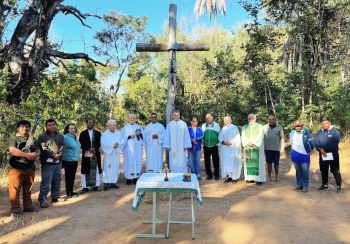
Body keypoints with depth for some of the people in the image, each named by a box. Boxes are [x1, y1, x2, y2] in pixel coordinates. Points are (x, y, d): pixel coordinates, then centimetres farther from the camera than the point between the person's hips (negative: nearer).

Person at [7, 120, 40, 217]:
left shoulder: (33, 140, 15)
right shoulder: (13, 139, -2)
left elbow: (38, 150, 10)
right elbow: (12, 150, -19)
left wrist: (36, 154, -14)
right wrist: (27, 155, -24)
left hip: (30, 168, 5)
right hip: (16, 168, -5)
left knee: (28, 189, 13)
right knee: (15, 189, -2)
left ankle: (28, 206, 24)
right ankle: (15, 209, 8)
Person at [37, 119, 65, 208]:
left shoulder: (60, 136, 13)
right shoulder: (42, 136, -2)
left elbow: (62, 147, 3)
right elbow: (44, 148, -13)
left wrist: (58, 155, -14)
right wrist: (53, 155, -17)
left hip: (58, 162, 5)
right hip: (47, 163, -5)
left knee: (57, 181, 12)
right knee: (46, 182, -8)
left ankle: (55, 197, 23)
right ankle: (42, 199, -2)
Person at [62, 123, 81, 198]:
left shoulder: (75, 137, 11)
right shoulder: (65, 137, -15)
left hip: (75, 160, 8)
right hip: (68, 160, -8)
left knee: (72, 176, 14)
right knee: (68, 176, 2)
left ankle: (71, 191, 24)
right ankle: (68, 192, 11)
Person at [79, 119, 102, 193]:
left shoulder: (98, 133, 8)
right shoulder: (83, 133, 4)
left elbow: (99, 143, 7)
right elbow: (81, 144, -1)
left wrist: (95, 149, -10)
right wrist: (89, 149, -12)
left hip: (96, 154, 1)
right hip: (86, 154, -1)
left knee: (95, 170, 4)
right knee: (86, 171, -1)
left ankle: (96, 185, 12)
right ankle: (85, 187, 4)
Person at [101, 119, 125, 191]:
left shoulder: (119, 133, 10)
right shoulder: (104, 134, -1)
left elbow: (123, 141, 3)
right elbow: (103, 143, -12)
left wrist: (118, 144, -18)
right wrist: (112, 146, -19)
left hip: (116, 154, 4)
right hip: (108, 154, -4)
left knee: (115, 168, 6)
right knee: (107, 168, -5)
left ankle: (113, 182, 14)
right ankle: (106, 183, -1)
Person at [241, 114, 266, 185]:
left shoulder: (259, 126, 5)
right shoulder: (244, 127, 13)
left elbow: (260, 136, -6)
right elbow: (243, 137, 4)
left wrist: (253, 142, -15)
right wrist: (248, 143, -13)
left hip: (257, 148, -3)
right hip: (248, 148, 3)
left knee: (258, 162, -5)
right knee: (249, 163, 2)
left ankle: (259, 179, -3)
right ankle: (250, 178, 7)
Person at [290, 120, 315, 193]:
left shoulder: (306, 133, -15)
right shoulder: (292, 133, 1)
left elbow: (312, 143, -10)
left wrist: (309, 151, 0)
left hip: (304, 156, -5)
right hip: (295, 156, 5)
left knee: (305, 172, 1)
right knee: (298, 171, 14)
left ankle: (305, 186, 10)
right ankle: (299, 184, 24)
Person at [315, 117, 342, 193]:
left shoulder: (335, 132, -6)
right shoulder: (319, 133, 6)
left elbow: (334, 144, -17)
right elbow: (316, 143, -3)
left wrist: (324, 149, -18)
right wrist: (321, 150, -21)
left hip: (333, 155, -4)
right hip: (322, 155, 4)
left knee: (336, 171, -1)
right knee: (323, 171, 14)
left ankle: (339, 186, 10)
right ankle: (325, 184, 28)